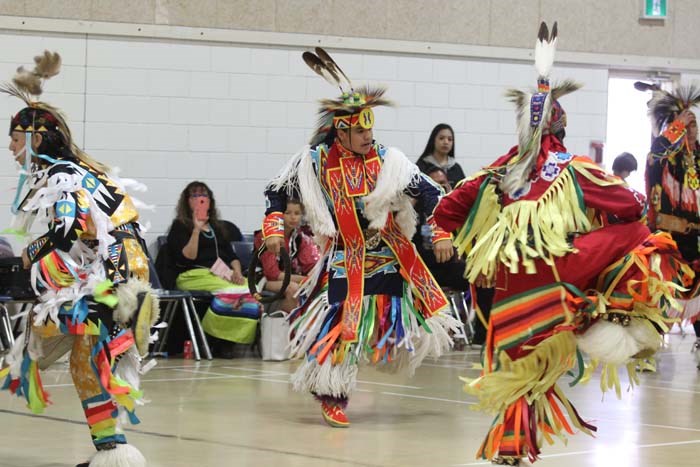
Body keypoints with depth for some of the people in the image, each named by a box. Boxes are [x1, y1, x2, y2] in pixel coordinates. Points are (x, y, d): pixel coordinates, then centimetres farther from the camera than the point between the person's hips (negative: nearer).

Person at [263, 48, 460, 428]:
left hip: (389, 255, 2)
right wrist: (274, 227, -4)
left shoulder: (388, 161, -3)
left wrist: (440, 233, -7)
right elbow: (277, 191, 6)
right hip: (344, 258, -2)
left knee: (393, 318, 1)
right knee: (339, 323, -7)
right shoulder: (314, 161, -6)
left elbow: (429, 192, 0)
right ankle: (331, 394, 5)